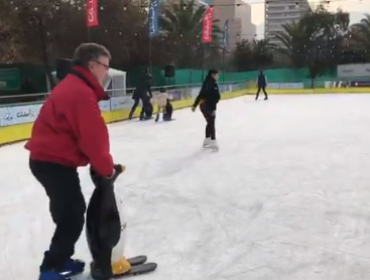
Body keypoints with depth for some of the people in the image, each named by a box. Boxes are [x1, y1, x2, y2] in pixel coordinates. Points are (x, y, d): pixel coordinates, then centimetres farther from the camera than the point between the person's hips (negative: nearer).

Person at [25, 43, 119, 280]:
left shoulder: (74, 87, 13)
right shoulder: (82, 93, -21)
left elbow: (86, 133, 17)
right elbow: (93, 138, -23)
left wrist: (102, 163, 12)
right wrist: (107, 167, -9)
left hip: (49, 158, 11)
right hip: (54, 162, -11)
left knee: (71, 211, 20)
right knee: (73, 216, -2)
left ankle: (60, 260, 32)